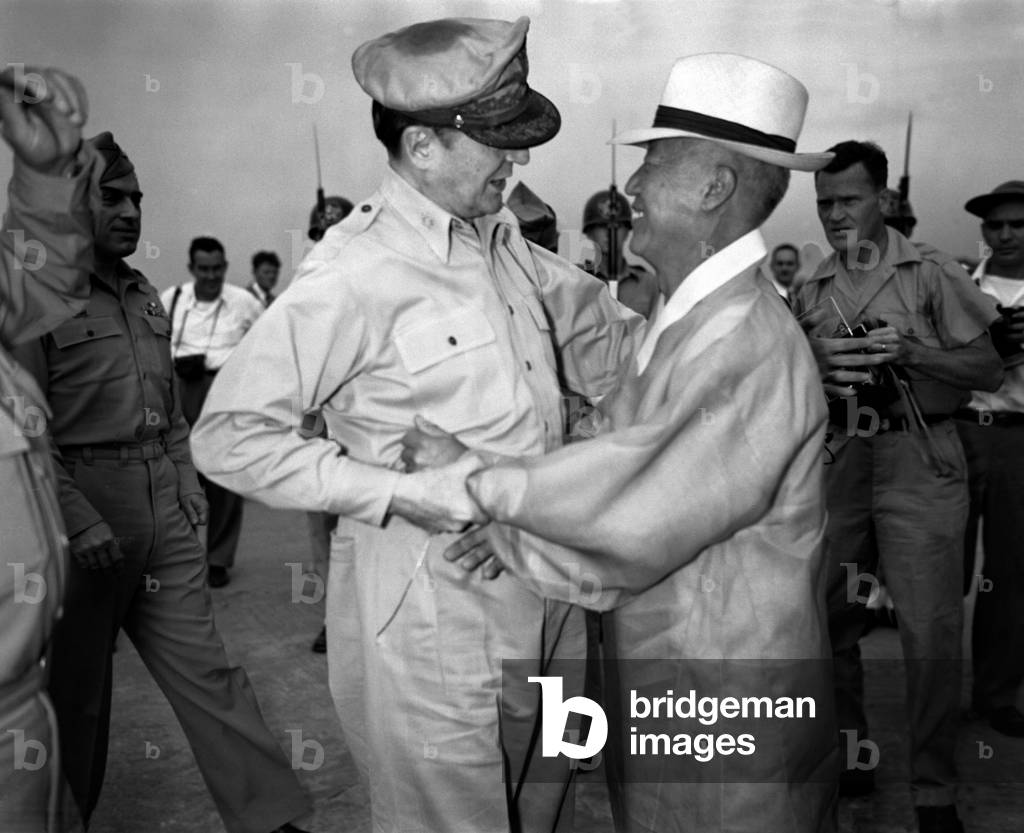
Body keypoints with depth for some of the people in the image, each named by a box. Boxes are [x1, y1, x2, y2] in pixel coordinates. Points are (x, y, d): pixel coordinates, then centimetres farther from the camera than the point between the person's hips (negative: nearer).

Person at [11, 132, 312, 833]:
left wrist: (186, 479, 10)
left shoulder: (145, 295, 13)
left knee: (205, 669, 6)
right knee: (78, 685, 12)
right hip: (86, 504, -5)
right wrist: (81, 520, -20)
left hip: (167, 510, 5)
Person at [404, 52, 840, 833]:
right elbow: (615, 468, 6)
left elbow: (636, 524, -27)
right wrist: (512, 530, -8)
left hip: (730, 717, -8)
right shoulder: (684, 321, 6)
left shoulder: (750, 345, -25)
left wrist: (476, 475, -17)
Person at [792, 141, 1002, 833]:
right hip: (837, 458, 4)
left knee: (932, 630, -6)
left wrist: (909, 350, -15)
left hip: (917, 459, -3)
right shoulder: (811, 293, 13)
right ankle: (848, 757, 25)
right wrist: (815, 363, -8)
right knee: (830, 619, 6)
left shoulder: (934, 276, 2)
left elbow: (989, 370, -1)